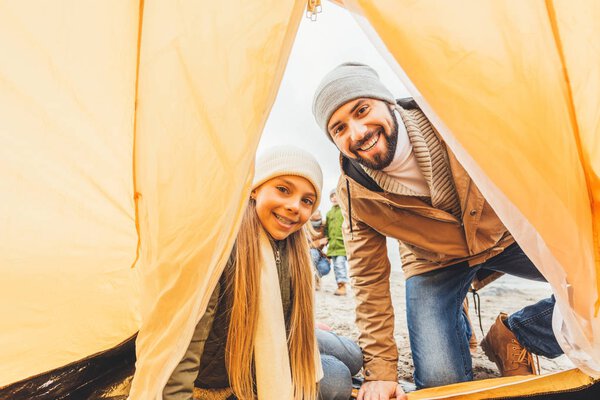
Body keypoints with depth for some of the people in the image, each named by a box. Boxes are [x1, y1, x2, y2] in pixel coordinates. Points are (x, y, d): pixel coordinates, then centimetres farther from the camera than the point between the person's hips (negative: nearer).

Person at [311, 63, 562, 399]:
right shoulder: (354, 193, -23)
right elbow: (370, 282, -13)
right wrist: (380, 370, -12)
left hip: (508, 233, 2)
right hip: (435, 262, -1)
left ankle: (511, 336, 5)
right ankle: (458, 325, 22)